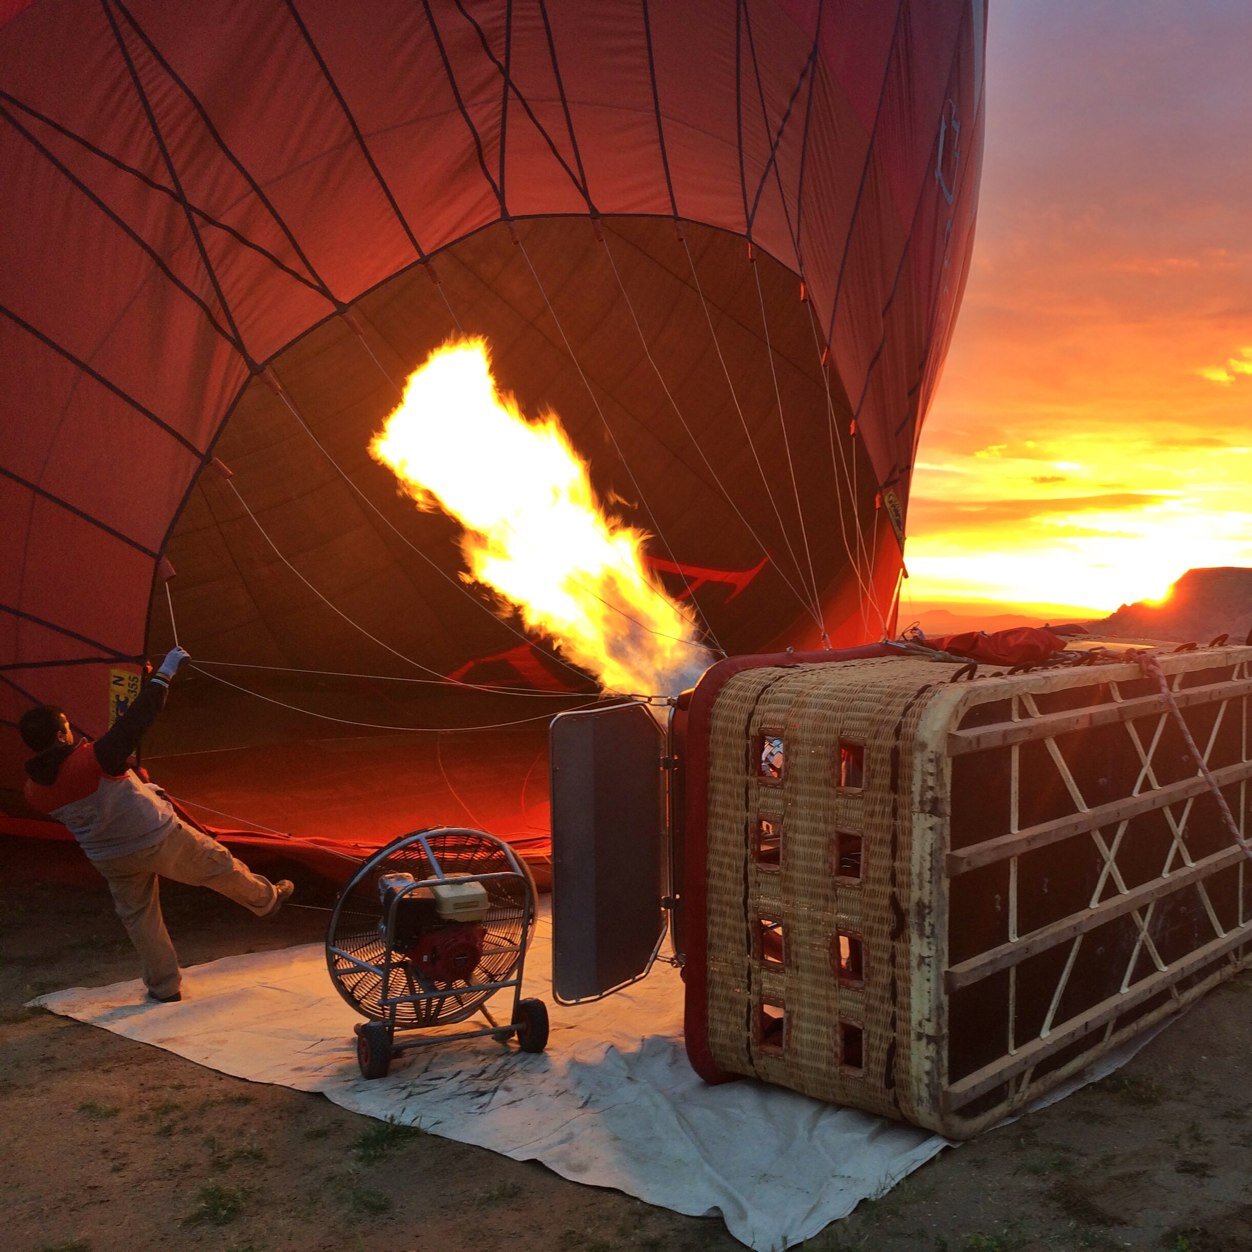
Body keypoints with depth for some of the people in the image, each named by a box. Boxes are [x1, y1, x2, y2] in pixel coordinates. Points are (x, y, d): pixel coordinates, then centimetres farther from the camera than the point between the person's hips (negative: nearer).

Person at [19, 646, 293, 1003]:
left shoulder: (34, 789, -8)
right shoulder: (92, 758, -30)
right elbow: (136, 720, -30)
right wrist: (165, 674, -22)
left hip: (111, 860, 6)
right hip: (157, 839, -6)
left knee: (137, 916, 23)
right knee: (218, 865, 18)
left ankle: (163, 986, 31)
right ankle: (266, 898, 40)